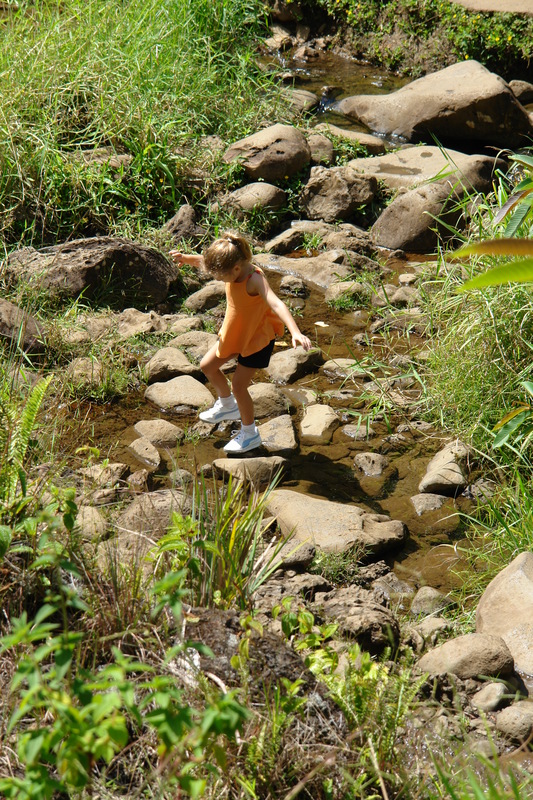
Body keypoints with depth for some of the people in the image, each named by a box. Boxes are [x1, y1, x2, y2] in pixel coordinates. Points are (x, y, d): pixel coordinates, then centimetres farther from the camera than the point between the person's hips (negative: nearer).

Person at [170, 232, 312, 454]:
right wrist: (185, 258, -8)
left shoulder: (254, 280, -34)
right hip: (234, 333, 8)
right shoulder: (233, 268, -12)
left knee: (238, 385, -6)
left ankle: (250, 434, 15)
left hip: (258, 338, -8)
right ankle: (227, 405, 42)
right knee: (207, 366, 16)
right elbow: (204, 261, 9)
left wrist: (296, 332, -61)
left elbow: (277, 304, -48)